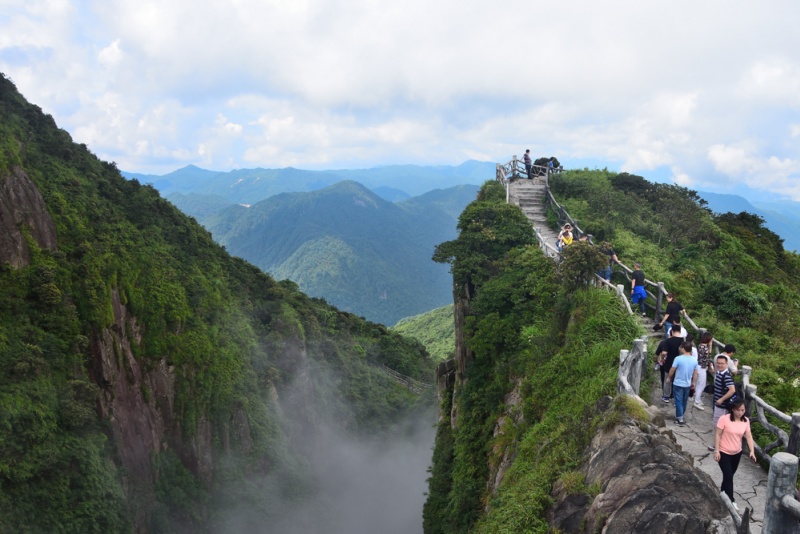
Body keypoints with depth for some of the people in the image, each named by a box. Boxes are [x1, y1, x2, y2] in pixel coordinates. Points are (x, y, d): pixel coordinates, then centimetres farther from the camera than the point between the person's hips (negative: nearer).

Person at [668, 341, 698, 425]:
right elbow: (695, 373, 4)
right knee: (684, 401, 18)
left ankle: (680, 419, 1)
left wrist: (669, 378, 8)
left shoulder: (678, 359, -18)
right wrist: (693, 383, 18)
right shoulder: (694, 360, -5)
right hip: (688, 384, 5)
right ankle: (680, 416, 33)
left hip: (678, 384, -4)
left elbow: (672, 370, -9)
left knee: (678, 401, 3)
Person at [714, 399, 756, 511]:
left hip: (737, 453, 5)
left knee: (730, 474, 19)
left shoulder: (745, 421, -5)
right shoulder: (724, 419, -21)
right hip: (724, 452, -5)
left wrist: (752, 451, -16)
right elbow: (717, 435, -15)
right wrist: (716, 451, -16)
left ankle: (723, 491, 41)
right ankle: (731, 501, 2)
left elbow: (749, 436, -4)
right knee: (728, 476, -5)